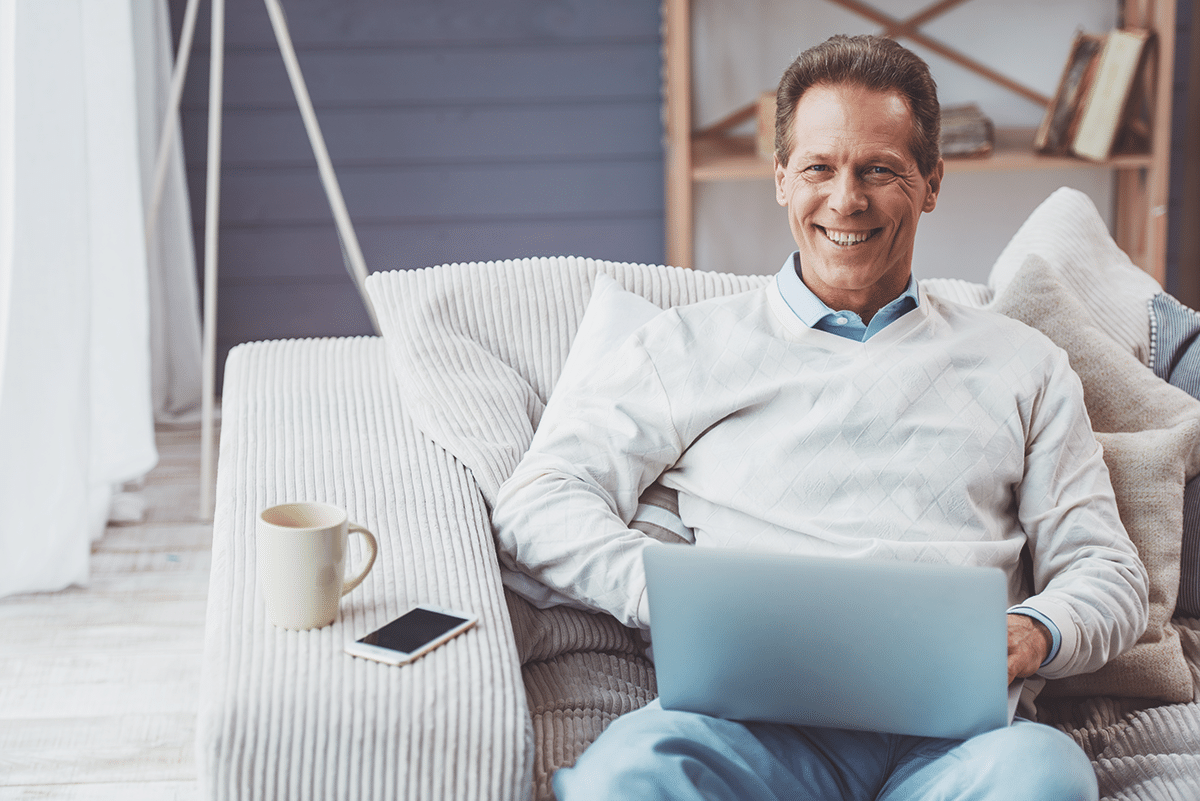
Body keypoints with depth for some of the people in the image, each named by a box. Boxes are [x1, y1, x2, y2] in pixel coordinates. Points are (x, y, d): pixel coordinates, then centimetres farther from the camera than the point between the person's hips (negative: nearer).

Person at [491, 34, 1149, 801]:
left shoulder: (1022, 365, 24)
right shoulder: (694, 344, 19)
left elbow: (1109, 571, 20)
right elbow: (539, 499, 10)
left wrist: (1033, 635, -5)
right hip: (753, 707, -1)